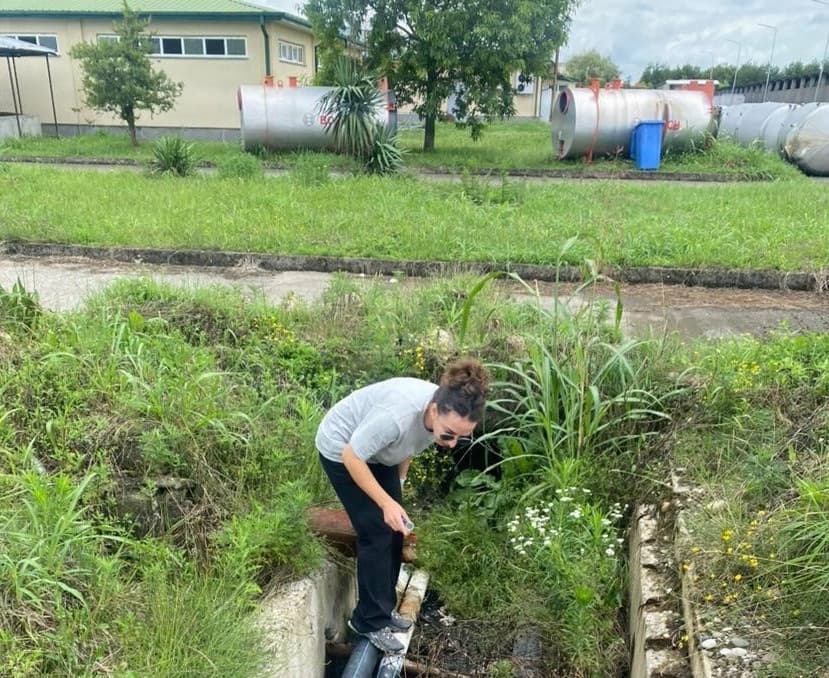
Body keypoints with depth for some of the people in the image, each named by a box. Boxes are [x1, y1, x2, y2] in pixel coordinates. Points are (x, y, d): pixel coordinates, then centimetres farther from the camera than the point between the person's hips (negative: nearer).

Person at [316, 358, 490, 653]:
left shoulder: (445, 416, -18)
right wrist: (386, 503, -29)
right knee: (377, 534, -7)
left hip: (377, 452, 7)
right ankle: (369, 621, 10)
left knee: (393, 532, 8)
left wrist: (399, 482, 11)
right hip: (342, 451, -7)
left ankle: (384, 609, 26)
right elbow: (352, 457, -29)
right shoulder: (397, 415, -42)